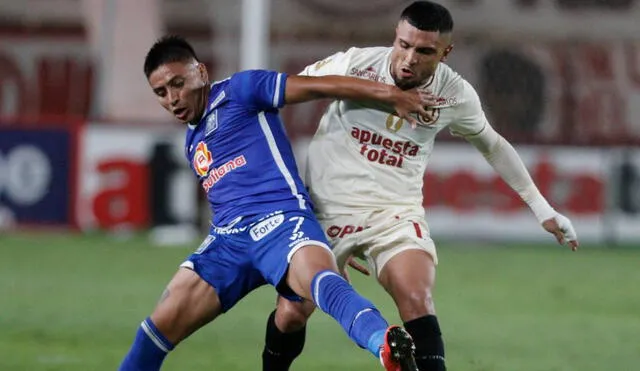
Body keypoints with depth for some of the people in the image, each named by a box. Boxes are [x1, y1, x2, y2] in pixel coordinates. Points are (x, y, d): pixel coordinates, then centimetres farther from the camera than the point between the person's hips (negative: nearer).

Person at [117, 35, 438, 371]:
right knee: (160, 328, 0)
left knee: (323, 283, -37)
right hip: (228, 239, 7)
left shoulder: (238, 91, 5)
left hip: (280, 219, -7)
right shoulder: (192, 143, 27)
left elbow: (318, 86, -3)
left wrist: (390, 94, -11)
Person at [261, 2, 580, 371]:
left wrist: (542, 208, 15)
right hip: (326, 206, -1)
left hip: (395, 212, 1)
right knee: (291, 314, -2)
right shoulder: (355, 63, -16)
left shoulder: (455, 94, -7)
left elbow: (493, 144, 12)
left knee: (417, 302, -23)